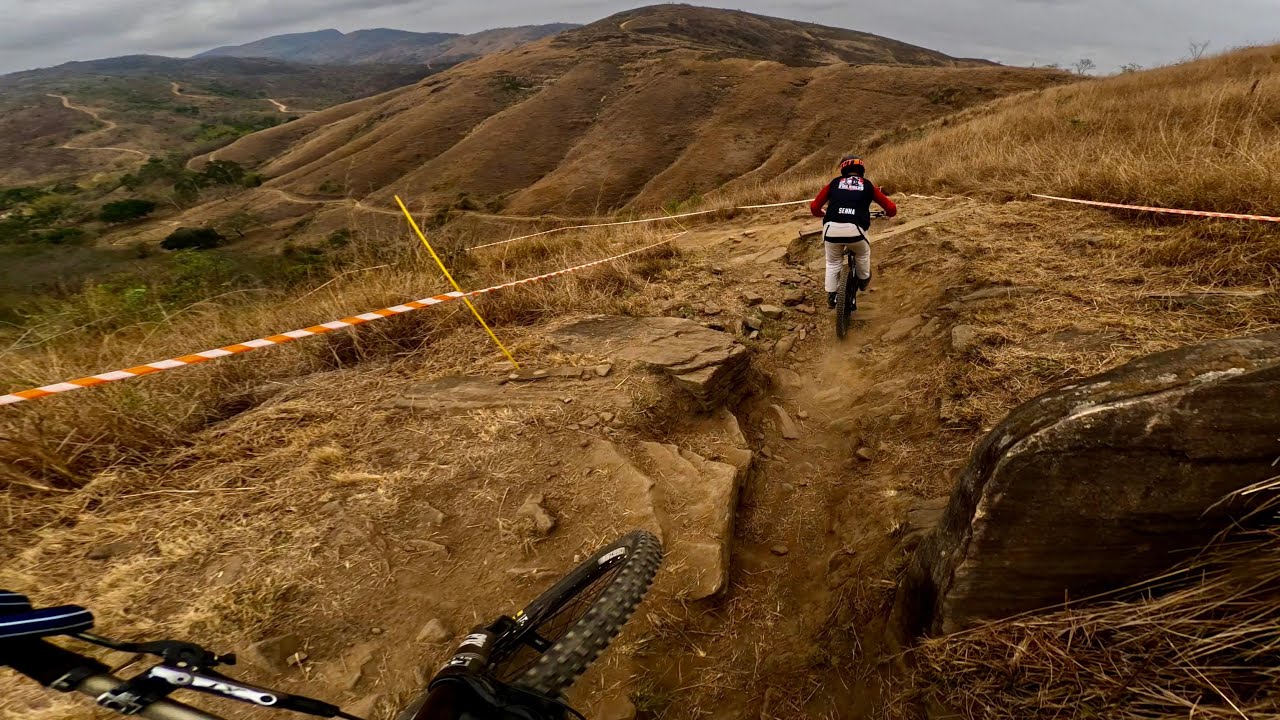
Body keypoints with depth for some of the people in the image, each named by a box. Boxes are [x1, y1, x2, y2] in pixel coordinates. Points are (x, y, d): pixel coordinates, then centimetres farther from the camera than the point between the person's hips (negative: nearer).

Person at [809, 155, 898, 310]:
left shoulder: (834, 183, 20)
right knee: (863, 253, 33)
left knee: (833, 263, 25)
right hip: (854, 230, -1)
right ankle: (863, 280, 46)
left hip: (831, 229, 1)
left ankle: (831, 297, 29)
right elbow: (892, 208, 18)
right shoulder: (868, 186, 19)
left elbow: (814, 207, 18)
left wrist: (823, 215, 40)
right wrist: (887, 213, 43)